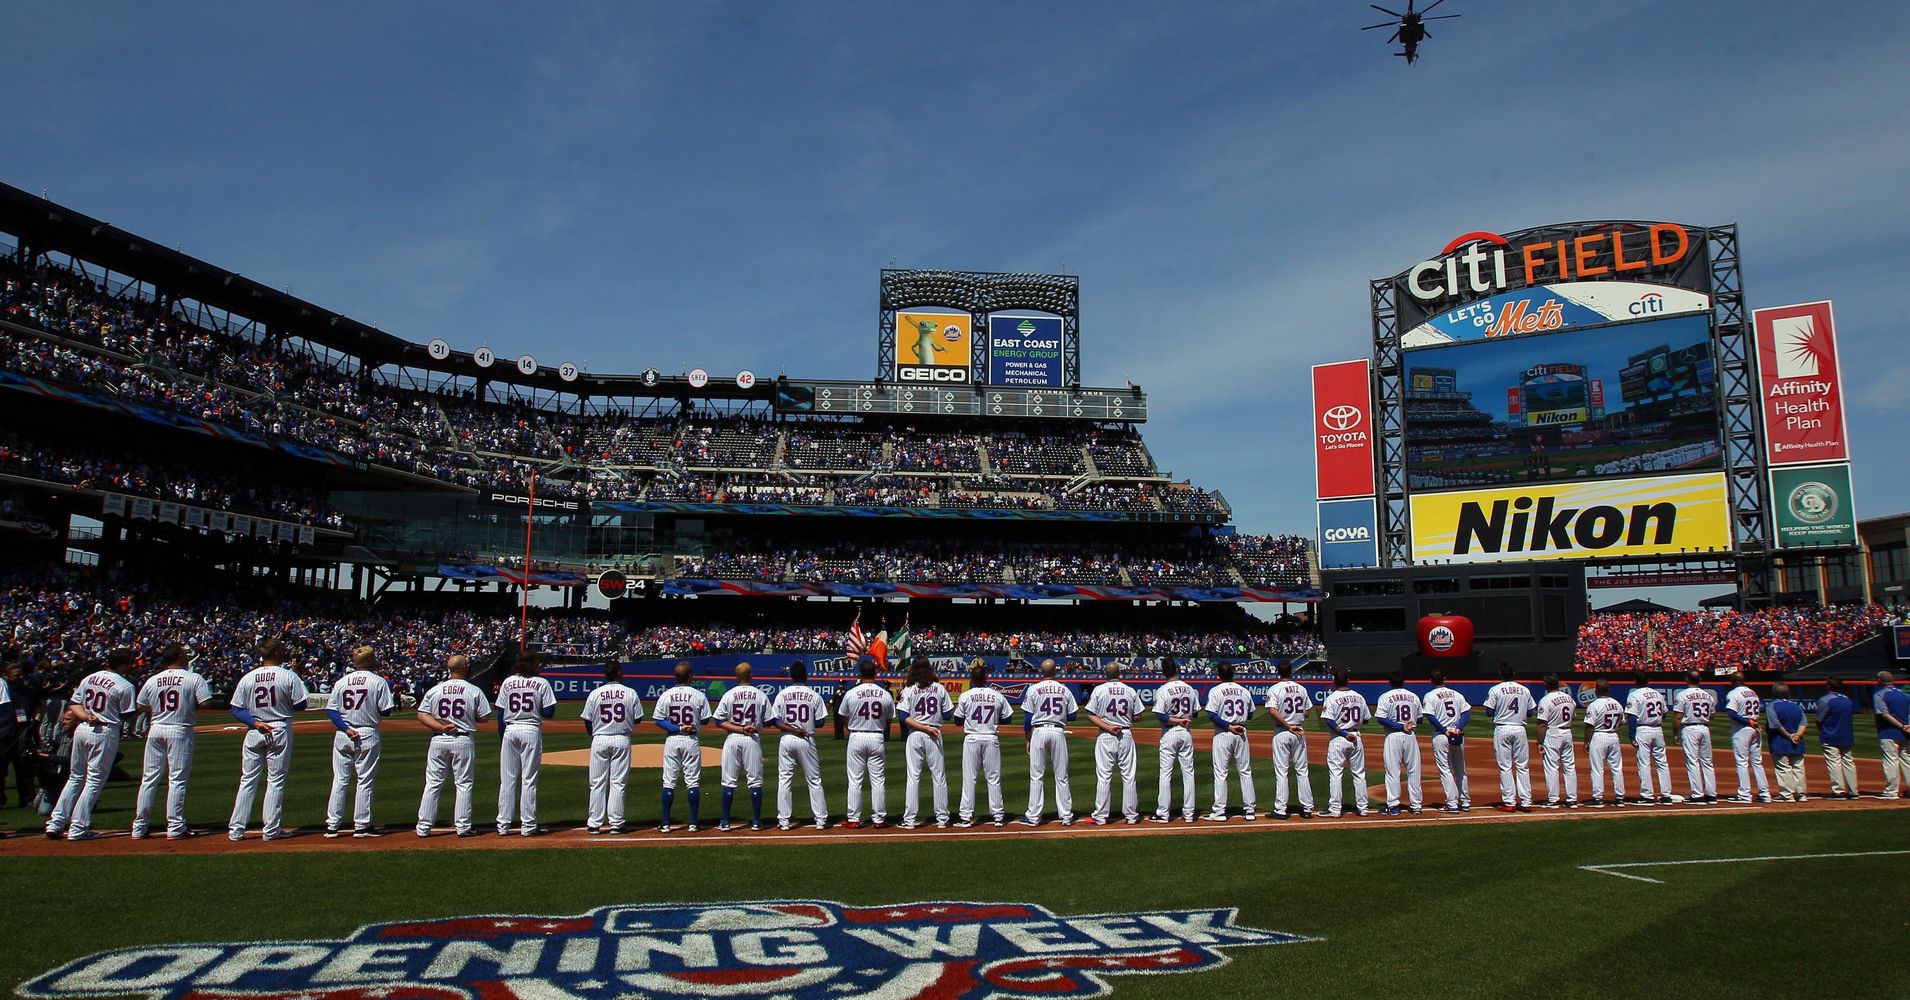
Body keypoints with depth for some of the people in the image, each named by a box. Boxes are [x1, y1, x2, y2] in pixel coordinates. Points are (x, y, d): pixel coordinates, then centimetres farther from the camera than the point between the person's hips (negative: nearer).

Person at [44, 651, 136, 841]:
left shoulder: (89, 678, 9)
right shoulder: (125, 686, -11)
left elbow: (73, 704, 6)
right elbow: (127, 716, -7)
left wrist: (87, 716, -7)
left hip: (82, 729, 6)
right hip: (105, 733, -6)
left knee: (75, 777, 17)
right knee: (95, 781, 1)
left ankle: (55, 824, 16)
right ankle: (78, 829, 2)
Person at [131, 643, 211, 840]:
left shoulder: (152, 680, 6)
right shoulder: (194, 678, -6)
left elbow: (141, 707, 11)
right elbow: (205, 703, -14)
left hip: (155, 730, 4)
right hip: (180, 731, -4)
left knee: (149, 779, 10)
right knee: (177, 779, 0)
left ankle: (139, 827, 14)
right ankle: (175, 828, 0)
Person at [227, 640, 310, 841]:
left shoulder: (248, 678, 2)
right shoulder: (289, 676, -8)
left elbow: (236, 709, 0)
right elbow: (300, 705, -5)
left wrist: (255, 722, -6)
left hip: (254, 733, 3)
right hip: (280, 730, -3)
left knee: (247, 781, 9)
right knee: (276, 781, 3)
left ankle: (236, 830, 10)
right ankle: (270, 830, 5)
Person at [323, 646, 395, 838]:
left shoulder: (341, 682, 6)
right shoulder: (378, 681, -5)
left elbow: (330, 710, 0)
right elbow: (385, 711, -6)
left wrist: (346, 729, -6)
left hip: (342, 735, 4)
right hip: (367, 735, -4)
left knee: (340, 780, 9)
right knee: (365, 781, 2)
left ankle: (332, 825, 10)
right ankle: (362, 826, 4)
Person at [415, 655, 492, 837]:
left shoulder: (434, 690, 3)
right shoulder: (474, 691, -5)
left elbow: (421, 715, -3)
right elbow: (484, 717, -4)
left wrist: (441, 727, -9)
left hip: (438, 740, 3)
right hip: (463, 740, -2)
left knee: (432, 784, 9)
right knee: (463, 784, 5)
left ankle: (424, 827, 10)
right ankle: (463, 827, 6)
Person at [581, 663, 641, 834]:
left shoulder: (595, 694, -1)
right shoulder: (630, 693, -2)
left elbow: (587, 721, 2)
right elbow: (637, 718, 2)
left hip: (600, 740, 0)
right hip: (622, 739, 0)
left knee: (597, 783, 6)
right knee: (618, 783, 4)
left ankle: (594, 823, 7)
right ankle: (616, 823, 4)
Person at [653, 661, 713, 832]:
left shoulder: (666, 695, -2)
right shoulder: (699, 696, -5)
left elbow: (659, 721, -6)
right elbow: (705, 720, 0)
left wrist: (676, 728, -9)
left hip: (672, 741, 1)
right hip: (692, 741, -1)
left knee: (669, 782, 6)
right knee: (693, 782, 5)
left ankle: (665, 823, 5)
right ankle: (693, 823, 6)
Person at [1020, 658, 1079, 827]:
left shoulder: (1033, 689, -1)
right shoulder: (1065, 690, 4)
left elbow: (1028, 717, -2)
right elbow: (1072, 716, 6)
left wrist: (1027, 739, 6)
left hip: (1039, 732, -1)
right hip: (1059, 732, 2)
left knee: (1036, 776, 3)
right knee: (1061, 776, 7)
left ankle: (1034, 817, 3)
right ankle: (1066, 816, 9)